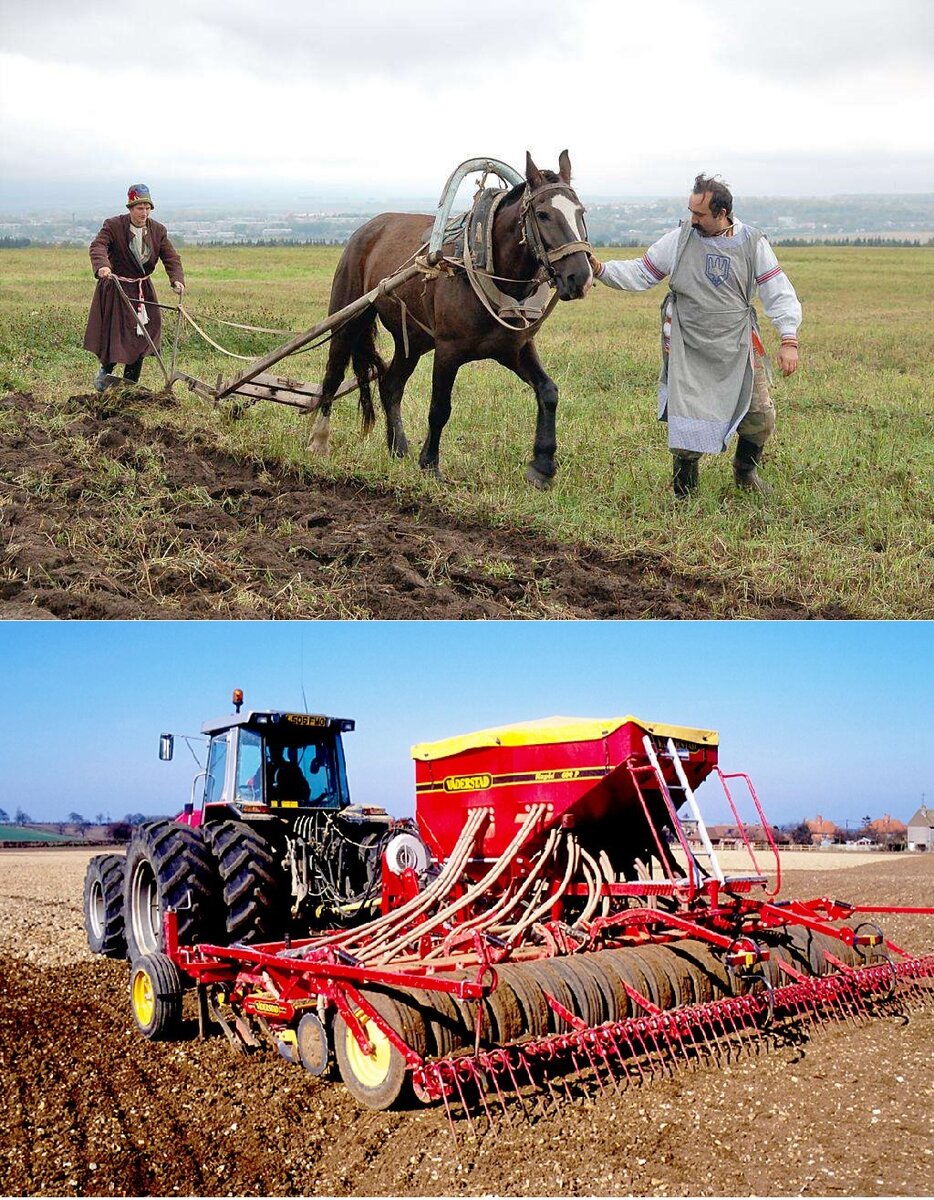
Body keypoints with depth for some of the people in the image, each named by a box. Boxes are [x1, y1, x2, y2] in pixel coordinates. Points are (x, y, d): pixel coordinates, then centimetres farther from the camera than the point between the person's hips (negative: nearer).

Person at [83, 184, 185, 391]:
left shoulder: (158, 230, -1)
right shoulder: (113, 226, -12)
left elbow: (171, 257, -6)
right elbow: (98, 246, -27)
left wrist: (177, 279, -26)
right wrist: (102, 266, -50)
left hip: (142, 289, 4)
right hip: (115, 288, -4)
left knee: (140, 335, 3)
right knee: (115, 335, -3)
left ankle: (130, 385, 15)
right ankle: (106, 369, 27)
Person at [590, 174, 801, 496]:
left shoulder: (752, 243, -3)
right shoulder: (680, 239, -3)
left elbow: (779, 292, -3)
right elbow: (640, 273, 2)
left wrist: (788, 340, -12)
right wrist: (600, 269, -13)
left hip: (738, 347, 1)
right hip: (689, 349, -1)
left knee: (760, 416, 2)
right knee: (686, 420, -5)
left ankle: (745, 471, 33)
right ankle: (683, 493, 16)